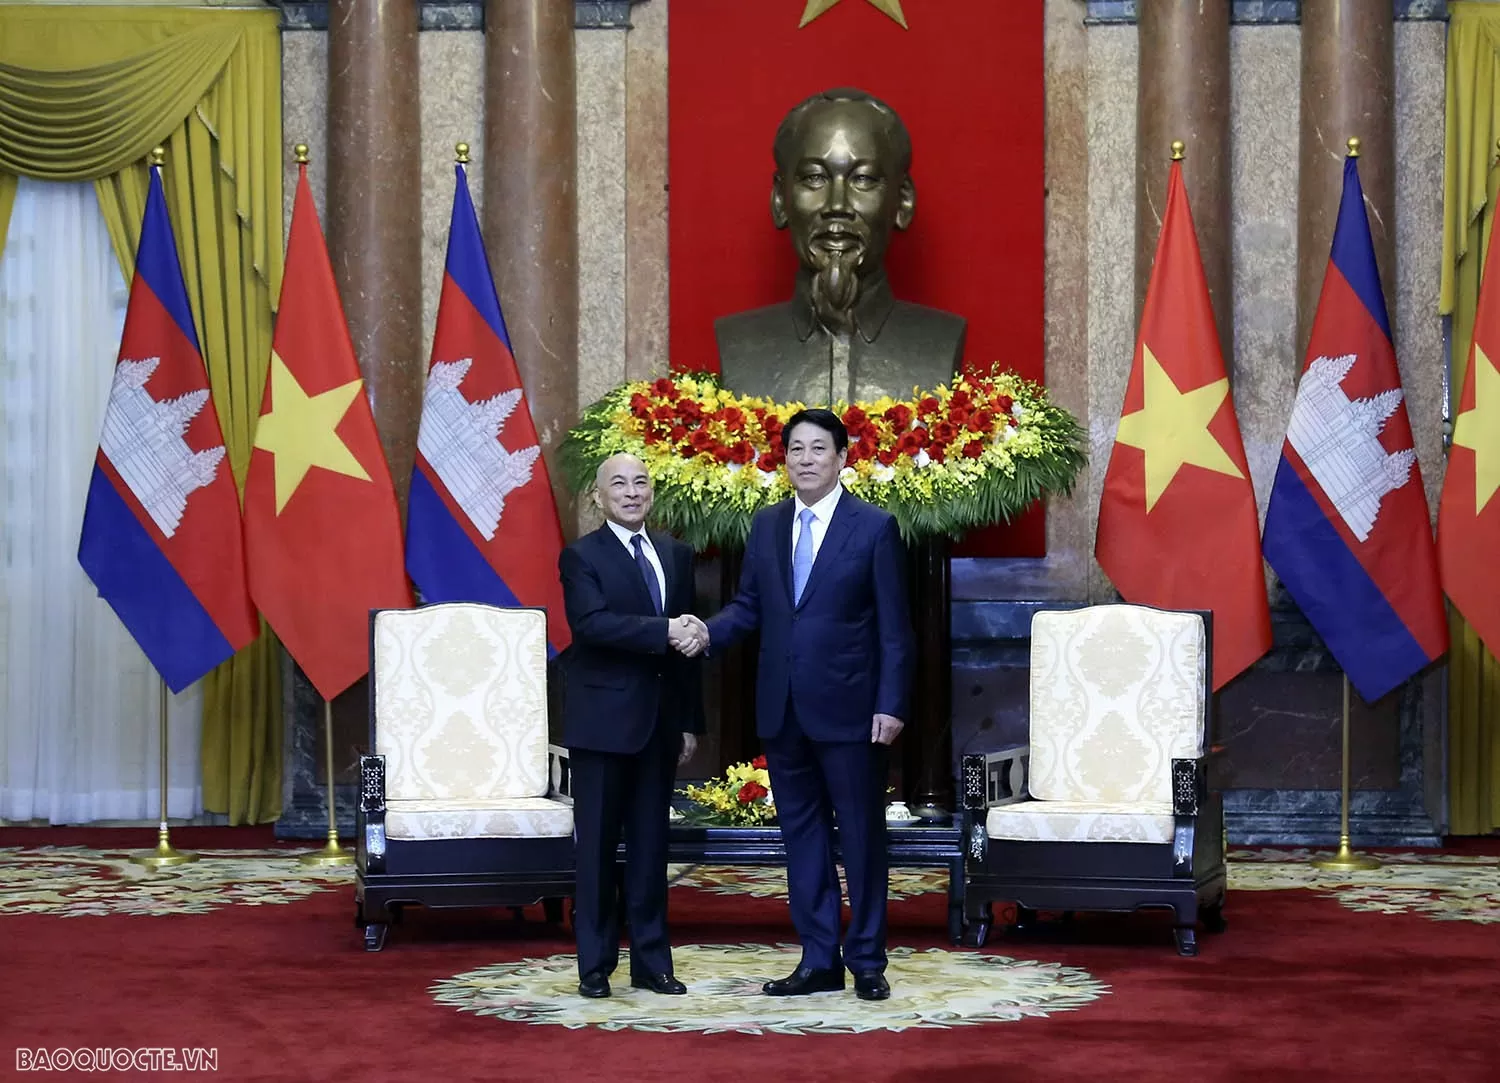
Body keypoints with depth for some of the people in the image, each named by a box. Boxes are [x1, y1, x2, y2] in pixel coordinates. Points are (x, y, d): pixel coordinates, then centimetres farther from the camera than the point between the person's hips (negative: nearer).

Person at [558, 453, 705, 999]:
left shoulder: (676, 555, 12)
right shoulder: (582, 556, -5)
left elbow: (687, 639, 12)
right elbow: (592, 623, -21)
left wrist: (690, 720, 9)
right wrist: (663, 631, -25)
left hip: (659, 722, 5)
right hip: (603, 722, -5)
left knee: (651, 845, 9)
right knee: (597, 846, 1)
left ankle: (652, 961, 15)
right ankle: (595, 965, 8)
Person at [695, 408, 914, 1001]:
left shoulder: (874, 527, -4)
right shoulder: (766, 525, 10)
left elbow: (893, 626, -6)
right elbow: (748, 605, 12)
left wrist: (891, 705, -12)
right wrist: (710, 632, -9)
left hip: (847, 709, -5)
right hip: (783, 709, 5)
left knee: (861, 837, 2)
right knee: (801, 835, 9)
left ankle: (868, 962, 12)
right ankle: (818, 961, 17)